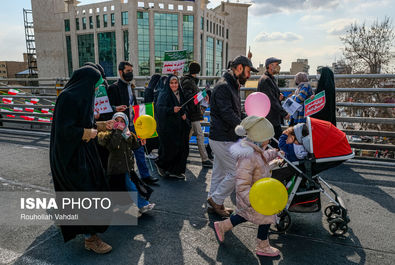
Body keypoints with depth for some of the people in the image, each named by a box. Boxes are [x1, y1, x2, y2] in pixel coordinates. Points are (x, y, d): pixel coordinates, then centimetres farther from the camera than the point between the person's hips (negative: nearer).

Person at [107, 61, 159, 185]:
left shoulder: (131, 86, 15)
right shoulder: (114, 87, -8)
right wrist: (116, 108, -31)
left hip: (134, 124, 7)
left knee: (139, 149, 9)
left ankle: (145, 175, 17)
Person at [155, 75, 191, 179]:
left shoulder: (180, 94, 14)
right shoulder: (164, 95, -7)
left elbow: (184, 108, 22)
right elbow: (159, 108, -20)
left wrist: (184, 114, 2)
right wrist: (172, 110, -34)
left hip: (180, 126, 7)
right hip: (168, 126, -7)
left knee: (182, 149, 5)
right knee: (170, 148, -5)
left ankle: (175, 171, 18)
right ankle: (160, 164, 23)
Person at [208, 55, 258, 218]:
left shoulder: (232, 86, 17)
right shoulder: (223, 86, -17)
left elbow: (236, 113, 22)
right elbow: (228, 114, -24)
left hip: (226, 138, 10)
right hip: (222, 139, -10)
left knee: (220, 172, 16)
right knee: (236, 172, -4)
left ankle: (214, 204, 29)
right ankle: (216, 200, 11)